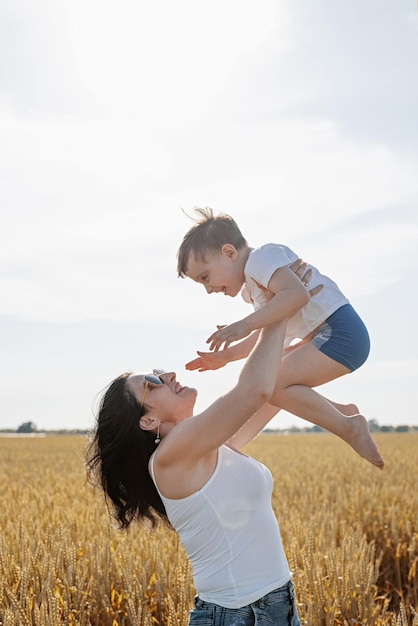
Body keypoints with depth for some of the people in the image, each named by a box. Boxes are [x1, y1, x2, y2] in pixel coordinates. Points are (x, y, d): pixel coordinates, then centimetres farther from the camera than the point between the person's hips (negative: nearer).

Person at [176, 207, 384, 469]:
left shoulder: (260, 258, -13)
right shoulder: (253, 286, 18)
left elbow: (297, 294, -31)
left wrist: (245, 324, -33)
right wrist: (225, 356, 20)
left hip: (340, 332, -11)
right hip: (319, 338, 11)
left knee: (274, 385, -20)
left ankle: (350, 427, -13)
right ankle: (340, 411, 19)